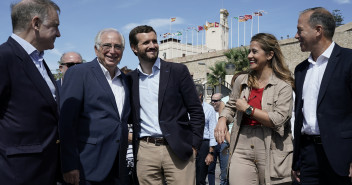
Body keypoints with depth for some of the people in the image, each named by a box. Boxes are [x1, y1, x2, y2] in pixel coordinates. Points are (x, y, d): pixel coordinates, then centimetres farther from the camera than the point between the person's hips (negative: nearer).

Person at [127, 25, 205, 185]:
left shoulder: (178, 71, 1)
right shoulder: (130, 79, 9)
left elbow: (196, 110, 0)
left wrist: (194, 146, -5)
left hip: (178, 150, -2)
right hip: (145, 151, 2)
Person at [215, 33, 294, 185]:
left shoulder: (283, 85, -3)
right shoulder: (241, 81, 11)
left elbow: (278, 120, -13)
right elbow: (230, 107, 23)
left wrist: (247, 109, -9)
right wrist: (222, 120, 2)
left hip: (271, 153, -3)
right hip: (242, 150, 3)